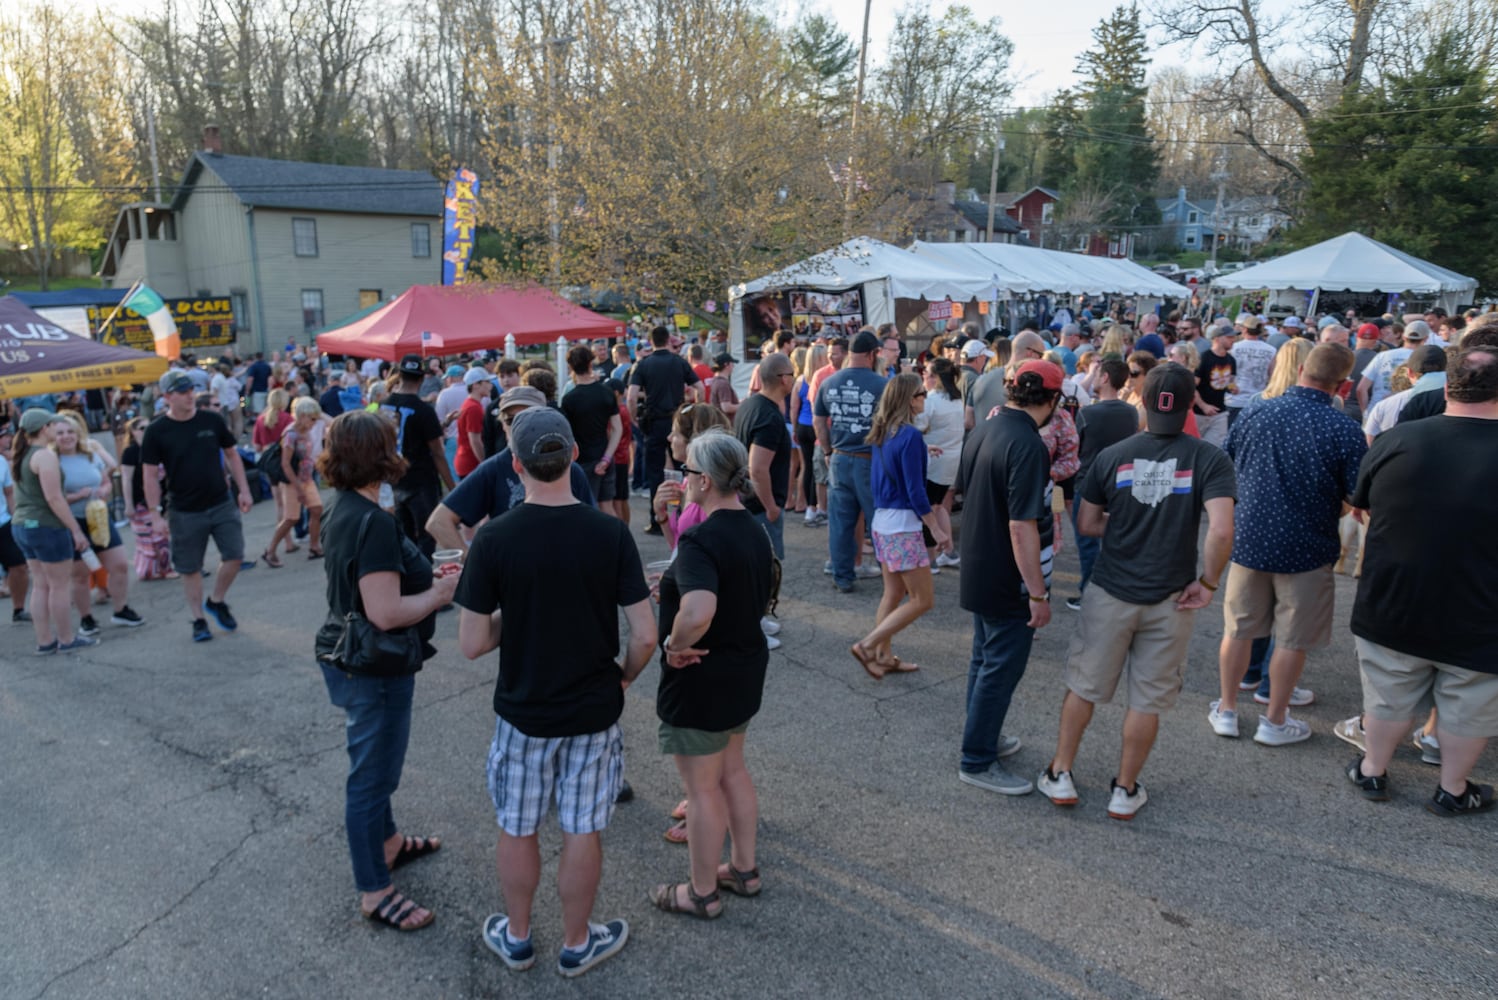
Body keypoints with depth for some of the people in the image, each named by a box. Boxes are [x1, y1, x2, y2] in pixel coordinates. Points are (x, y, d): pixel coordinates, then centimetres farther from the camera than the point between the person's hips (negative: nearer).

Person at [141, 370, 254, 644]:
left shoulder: (212, 420, -1)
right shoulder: (157, 432, -7)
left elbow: (231, 455, 10)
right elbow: (150, 475, -4)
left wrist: (244, 490, 6)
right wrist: (155, 514, -7)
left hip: (222, 503, 2)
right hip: (184, 512, -2)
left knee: (234, 556, -1)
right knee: (190, 569, 6)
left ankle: (217, 601, 24)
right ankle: (199, 620, 21)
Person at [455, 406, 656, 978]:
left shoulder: (494, 538, -17)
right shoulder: (611, 532, -15)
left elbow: (472, 645, -12)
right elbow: (645, 635, -13)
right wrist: (624, 676, 6)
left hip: (522, 710, 0)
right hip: (594, 711, 1)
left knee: (517, 830, 20)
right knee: (582, 832, 16)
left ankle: (517, 938, 40)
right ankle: (576, 944, 35)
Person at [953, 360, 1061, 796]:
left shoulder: (984, 431, 3)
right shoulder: (1028, 446, -25)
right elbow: (1022, 527, -28)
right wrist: (1038, 593, -22)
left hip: (978, 570, 9)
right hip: (1008, 580, -9)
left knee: (984, 658, 21)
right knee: (1001, 668, 4)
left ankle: (985, 738, 37)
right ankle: (977, 761, 14)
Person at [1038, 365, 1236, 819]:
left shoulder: (1112, 455, -5)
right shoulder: (1209, 459, -11)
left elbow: (1086, 524, 1)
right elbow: (1221, 531, -21)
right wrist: (1208, 582, -8)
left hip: (1110, 593, 1)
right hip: (1170, 600, -1)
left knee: (1083, 687, 16)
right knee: (1147, 701, 13)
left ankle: (1060, 776, 25)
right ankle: (1125, 790, 25)